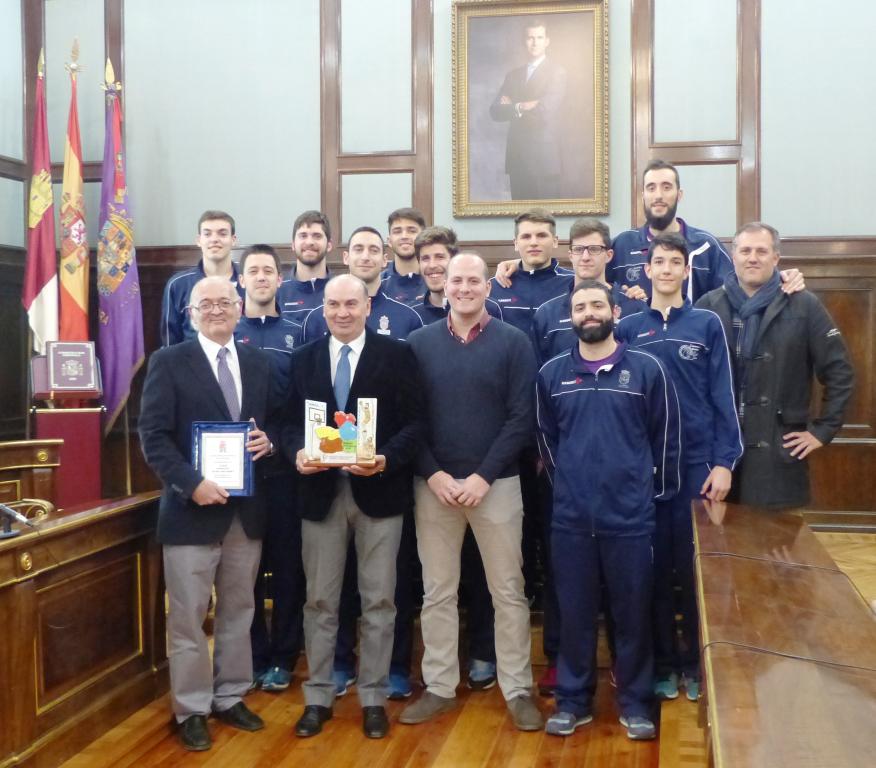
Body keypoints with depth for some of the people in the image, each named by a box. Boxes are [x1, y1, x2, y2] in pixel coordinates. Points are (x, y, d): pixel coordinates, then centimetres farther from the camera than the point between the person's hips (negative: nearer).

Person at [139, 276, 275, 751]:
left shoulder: (259, 363, 10)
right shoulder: (169, 362, -4)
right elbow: (153, 435, -10)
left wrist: (268, 441, -5)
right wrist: (191, 483, -20)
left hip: (247, 507, 5)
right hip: (192, 507, -4)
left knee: (238, 611, 14)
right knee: (188, 617, 4)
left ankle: (230, 698, 29)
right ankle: (191, 709, 18)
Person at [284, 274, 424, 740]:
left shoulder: (397, 355, -1)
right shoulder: (303, 358, 9)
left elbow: (414, 422, -5)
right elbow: (290, 421, 8)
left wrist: (385, 459, -21)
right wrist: (296, 452, -13)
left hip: (379, 490, -2)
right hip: (320, 491, 2)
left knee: (378, 600, 7)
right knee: (319, 601, 10)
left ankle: (373, 698, 20)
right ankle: (318, 697, 23)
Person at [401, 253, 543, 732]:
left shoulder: (513, 342, -1)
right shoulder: (419, 343, 4)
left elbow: (521, 418, -6)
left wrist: (484, 476, -13)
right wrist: (433, 474, -9)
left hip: (496, 484, -1)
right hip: (434, 484, 2)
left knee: (508, 591, 6)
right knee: (437, 592, 9)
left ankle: (518, 690, 18)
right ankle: (439, 687, 21)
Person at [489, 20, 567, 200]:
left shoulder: (557, 72, 0)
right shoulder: (513, 75, 16)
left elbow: (546, 109, -13)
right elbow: (495, 111, 6)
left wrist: (512, 107, -1)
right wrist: (519, 108, -11)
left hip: (543, 157, -4)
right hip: (517, 157, 5)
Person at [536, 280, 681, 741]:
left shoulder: (647, 369, -1)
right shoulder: (551, 374, 5)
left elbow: (665, 437, 4)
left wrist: (658, 493, 5)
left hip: (631, 516, -1)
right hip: (570, 517, 2)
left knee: (632, 613, 8)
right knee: (574, 613, 10)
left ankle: (635, 703, 23)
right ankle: (573, 700, 23)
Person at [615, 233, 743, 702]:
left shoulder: (707, 324, 3)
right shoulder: (628, 328, 6)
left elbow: (722, 396, 0)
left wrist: (724, 462, -7)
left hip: (697, 461, -1)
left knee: (694, 564, 3)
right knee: (655, 564, 6)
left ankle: (695, 662, 17)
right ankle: (663, 663, 18)